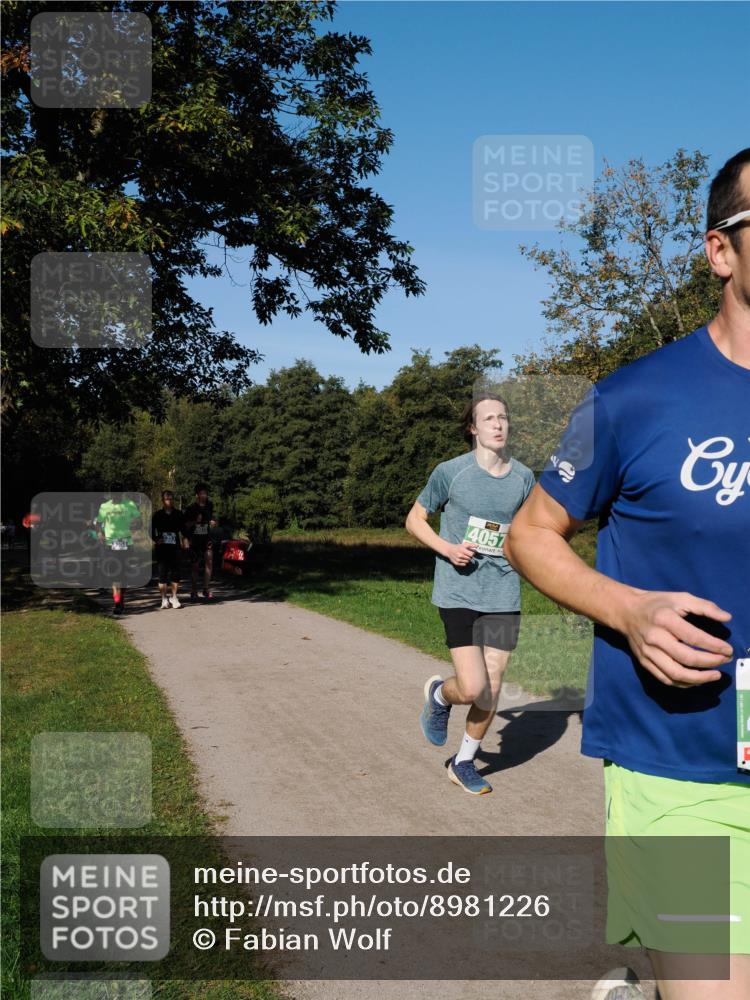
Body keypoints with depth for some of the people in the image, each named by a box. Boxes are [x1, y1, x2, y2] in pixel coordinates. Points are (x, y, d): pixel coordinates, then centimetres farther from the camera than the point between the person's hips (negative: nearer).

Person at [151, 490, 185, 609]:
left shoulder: (178, 514, 7)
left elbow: (183, 529, 13)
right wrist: (156, 539, -7)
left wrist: (183, 538, -4)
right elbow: (151, 530, 9)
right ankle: (164, 599, 7)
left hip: (174, 548, 1)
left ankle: (174, 597, 11)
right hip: (162, 549, -1)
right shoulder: (158, 515, 4)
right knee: (162, 573, 0)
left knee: (175, 573, 0)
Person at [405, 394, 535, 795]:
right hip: (458, 592, -3)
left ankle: (464, 762, 29)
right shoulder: (451, 472, -6)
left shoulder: (523, 477, 3)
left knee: (491, 692, 6)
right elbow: (414, 519, 3)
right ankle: (439, 694, 25)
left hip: (503, 594, 4)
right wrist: (447, 548, -13)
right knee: (473, 689, -12)